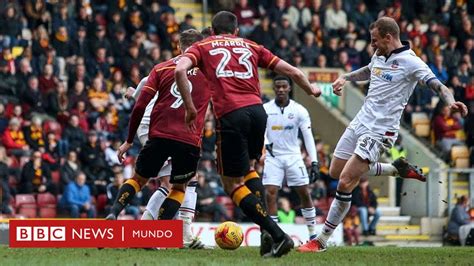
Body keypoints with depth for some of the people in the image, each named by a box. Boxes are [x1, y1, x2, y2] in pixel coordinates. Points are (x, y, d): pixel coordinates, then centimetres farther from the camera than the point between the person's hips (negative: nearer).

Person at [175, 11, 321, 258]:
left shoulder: (202, 47, 17)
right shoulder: (251, 46, 24)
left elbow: (180, 70, -5)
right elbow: (292, 72, 22)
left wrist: (190, 108, 1)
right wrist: (311, 90, 42)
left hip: (230, 115, -4)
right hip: (257, 110, 4)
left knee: (233, 184, 6)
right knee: (248, 168, 28)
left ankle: (277, 235, -8)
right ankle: (267, 231, 11)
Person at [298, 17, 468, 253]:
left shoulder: (410, 62, -14)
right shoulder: (380, 55, 9)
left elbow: (437, 85, -24)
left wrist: (450, 101, -44)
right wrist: (345, 78, 19)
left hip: (379, 131, -9)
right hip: (360, 122, 9)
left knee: (346, 182, -13)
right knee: (336, 172, 15)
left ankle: (322, 240, -3)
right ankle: (398, 168, 26)